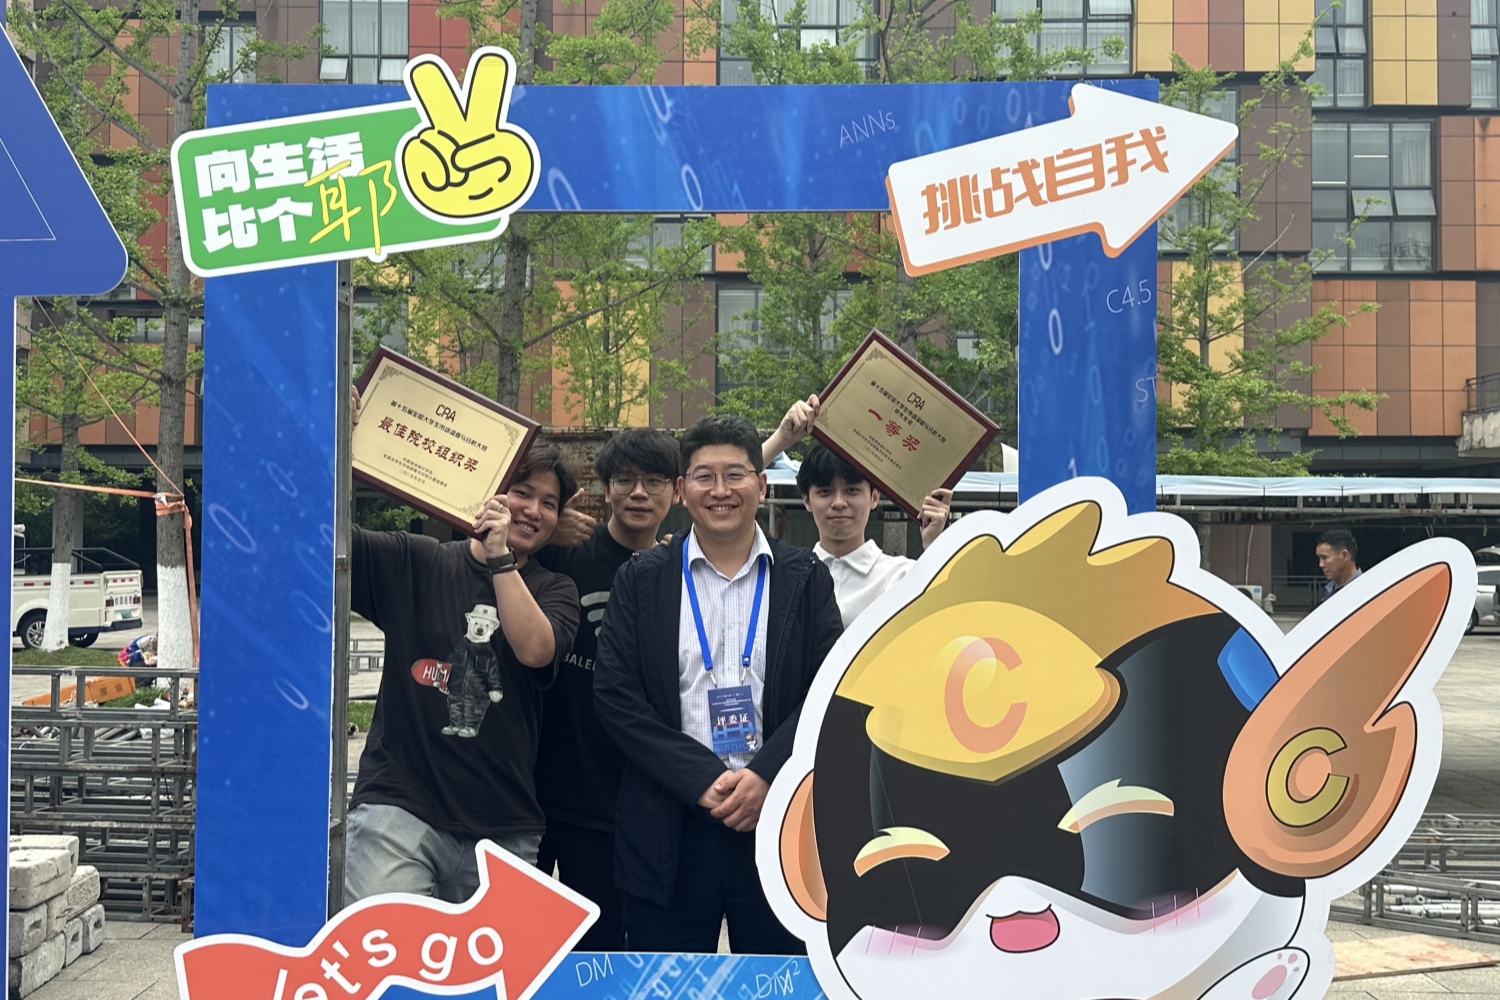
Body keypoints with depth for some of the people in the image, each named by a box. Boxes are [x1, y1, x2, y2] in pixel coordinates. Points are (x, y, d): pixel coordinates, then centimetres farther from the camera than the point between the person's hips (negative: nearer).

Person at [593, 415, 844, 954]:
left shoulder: (804, 576, 6)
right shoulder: (641, 579, 5)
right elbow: (615, 693, -2)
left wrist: (766, 776, -13)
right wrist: (702, 780, -12)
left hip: (779, 817, 1)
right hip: (669, 828, 0)